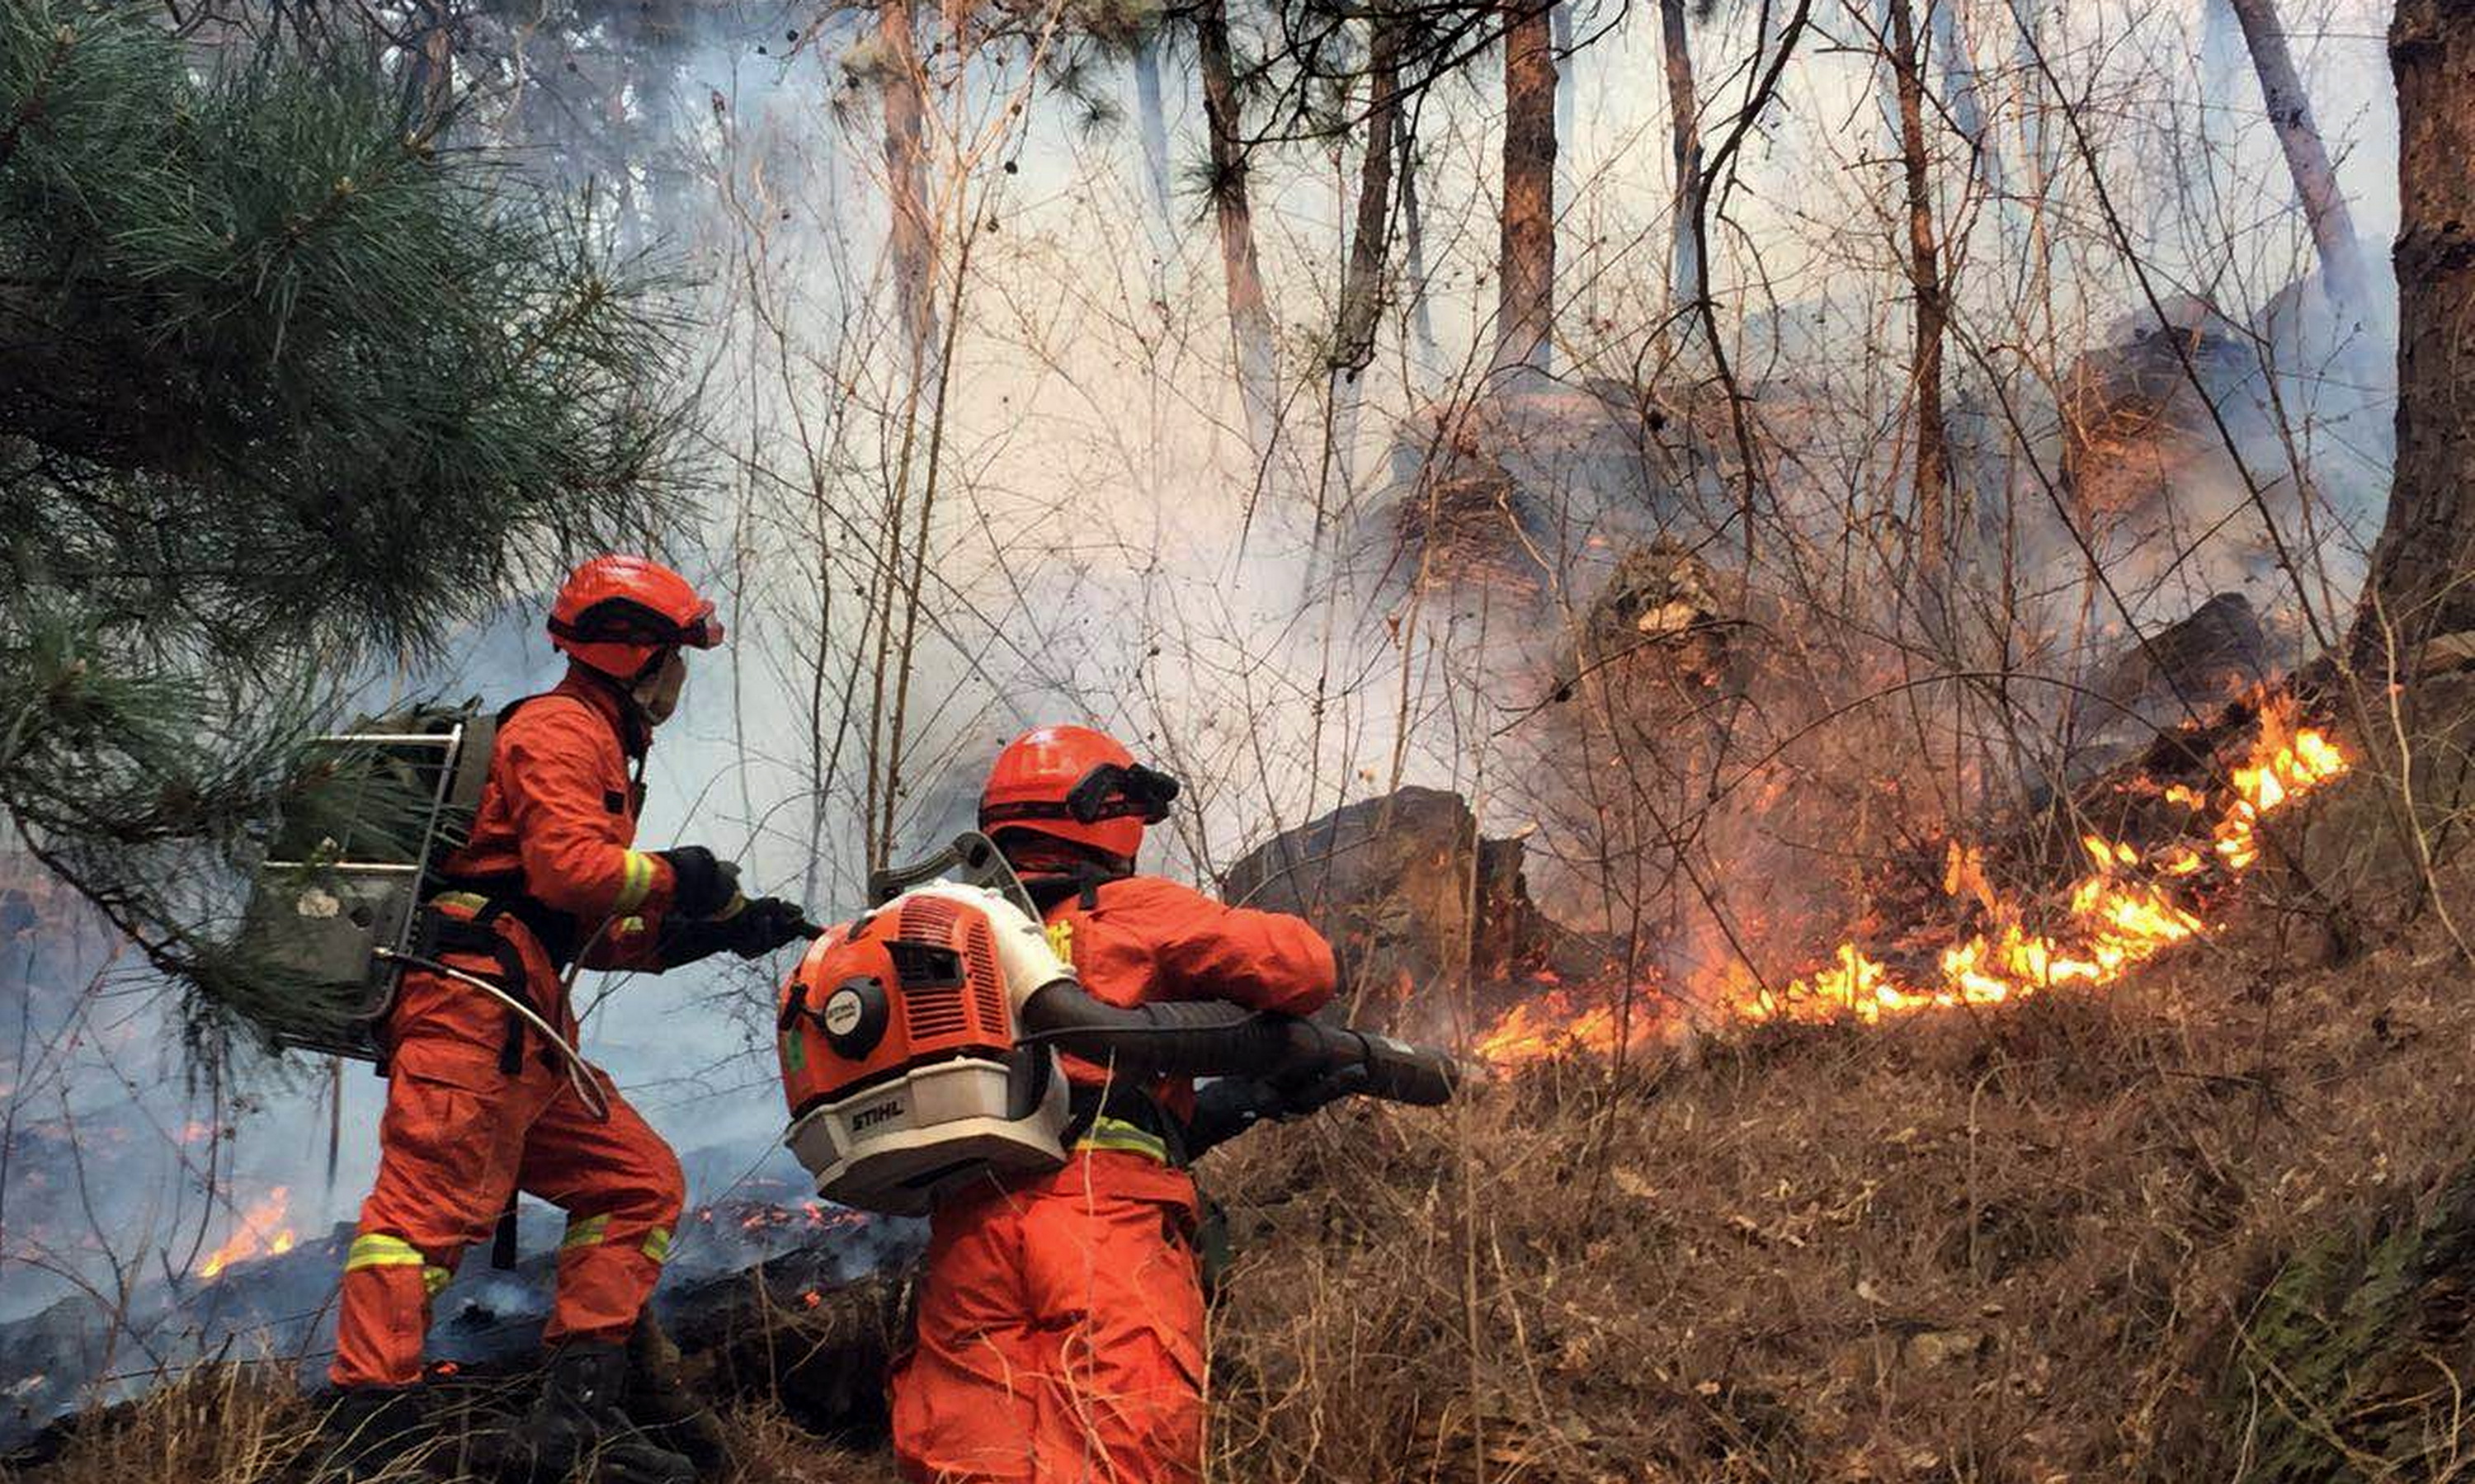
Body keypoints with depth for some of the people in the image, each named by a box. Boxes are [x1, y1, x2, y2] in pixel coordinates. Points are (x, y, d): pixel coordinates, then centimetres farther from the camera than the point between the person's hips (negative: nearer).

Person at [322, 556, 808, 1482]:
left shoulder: (594, 746, 29)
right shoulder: (561, 731, -3)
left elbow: (594, 934, 29)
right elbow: (569, 868, -20)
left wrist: (715, 931, 21)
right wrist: (677, 877, -3)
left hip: (528, 1033, 11)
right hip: (475, 999, -11)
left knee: (639, 1184, 9)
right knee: (430, 1204, -16)